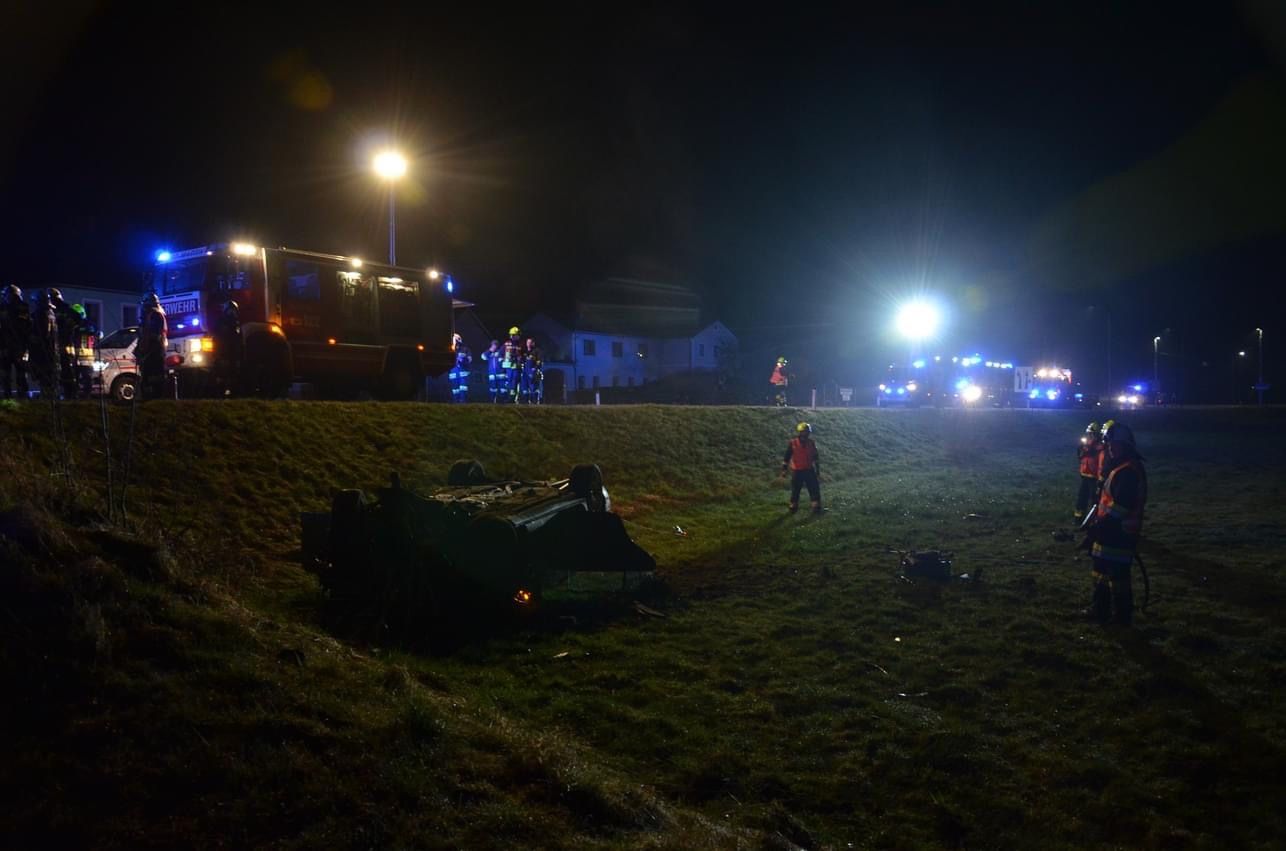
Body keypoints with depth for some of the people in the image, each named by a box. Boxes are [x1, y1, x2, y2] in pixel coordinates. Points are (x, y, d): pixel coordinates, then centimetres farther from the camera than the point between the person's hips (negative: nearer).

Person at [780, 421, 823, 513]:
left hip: (809, 470, 2)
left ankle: (816, 507, 9)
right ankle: (793, 507, 23)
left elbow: (815, 457, 13)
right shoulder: (792, 444, -9)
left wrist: (817, 468, 15)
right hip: (797, 471, -2)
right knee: (795, 490, 8)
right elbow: (786, 457, -4)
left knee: (814, 489, 0)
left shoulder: (811, 444, 1)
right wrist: (784, 469, -4)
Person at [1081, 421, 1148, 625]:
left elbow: (1120, 506, -26)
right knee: (1101, 571, 18)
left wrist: (1098, 527, -23)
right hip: (1111, 531, 10)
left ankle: (1122, 616, 10)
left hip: (1120, 534, -10)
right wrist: (1096, 523, 16)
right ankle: (1099, 610, 28)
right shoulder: (1119, 467, 13)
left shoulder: (1129, 471, -20)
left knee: (1117, 575, -1)